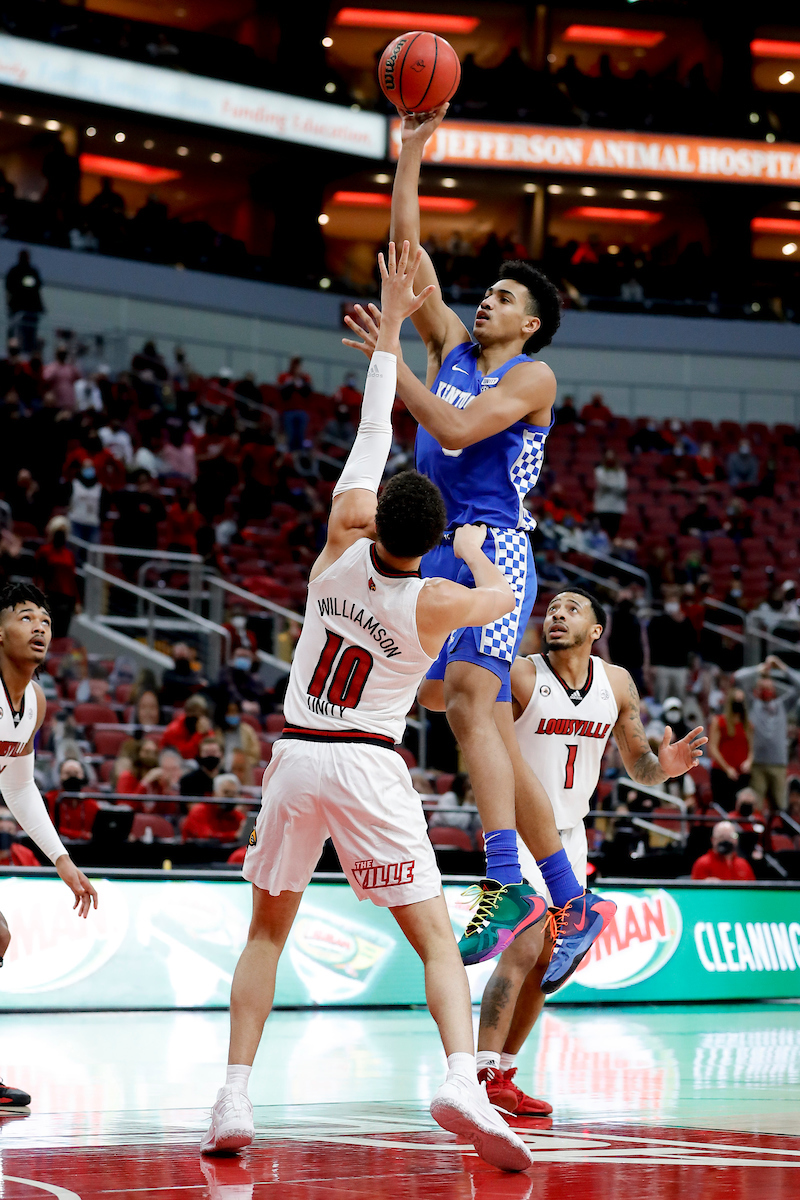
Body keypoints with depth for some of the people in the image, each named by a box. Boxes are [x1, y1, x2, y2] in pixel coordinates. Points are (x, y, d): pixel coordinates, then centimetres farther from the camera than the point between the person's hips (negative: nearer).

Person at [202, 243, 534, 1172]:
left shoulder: (341, 548, -5)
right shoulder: (436, 602, -10)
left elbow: (372, 429, 5)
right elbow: (503, 594, 14)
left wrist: (390, 323, 13)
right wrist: (472, 550, 33)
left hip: (296, 758, 3)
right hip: (371, 767, -3)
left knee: (267, 932, 15)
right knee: (436, 941, -2)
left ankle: (234, 1099, 5)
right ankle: (461, 1082, -26)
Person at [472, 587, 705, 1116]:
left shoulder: (617, 683, 1)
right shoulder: (518, 676, -14)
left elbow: (637, 764, 8)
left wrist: (663, 766, -14)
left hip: (570, 834, 6)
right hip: (517, 830, -6)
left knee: (548, 963, 10)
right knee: (524, 948, -19)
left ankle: (505, 1074, 21)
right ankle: (484, 1076, -17)